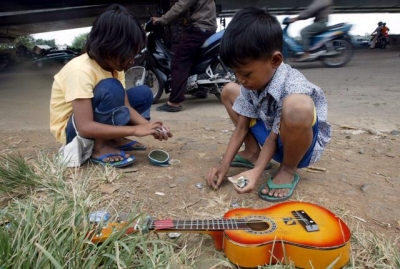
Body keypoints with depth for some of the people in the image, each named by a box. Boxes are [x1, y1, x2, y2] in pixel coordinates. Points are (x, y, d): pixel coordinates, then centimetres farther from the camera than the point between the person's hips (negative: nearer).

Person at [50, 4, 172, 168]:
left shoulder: (113, 63, -8)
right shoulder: (81, 71, -32)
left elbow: (126, 106, -7)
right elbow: (85, 127, -37)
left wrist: (148, 126, -25)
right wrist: (135, 130, -36)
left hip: (94, 120, 8)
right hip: (72, 129, -7)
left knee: (143, 94, -4)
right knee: (111, 88, -33)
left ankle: (114, 139, -1)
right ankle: (99, 148, -18)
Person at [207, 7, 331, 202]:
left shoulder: (292, 88, -31)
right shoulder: (253, 81, -10)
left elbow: (273, 138, -23)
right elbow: (241, 127, -6)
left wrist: (256, 172, -32)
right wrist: (224, 165, -12)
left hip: (301, 142, -7)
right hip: (270, 134, 7)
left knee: (296, 106, -42)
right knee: (229, 91, 1)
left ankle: (288, 170, -13)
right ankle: (252, 152, 9)